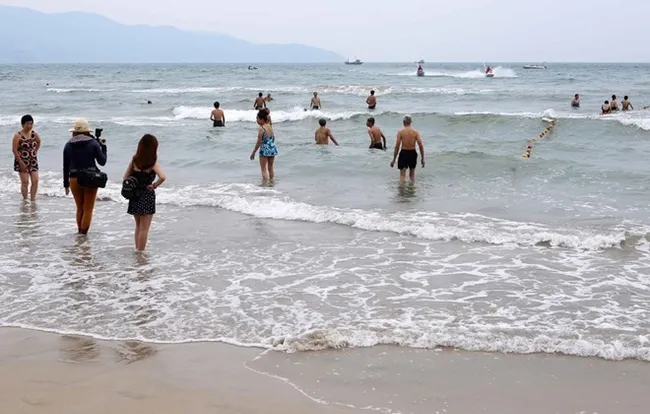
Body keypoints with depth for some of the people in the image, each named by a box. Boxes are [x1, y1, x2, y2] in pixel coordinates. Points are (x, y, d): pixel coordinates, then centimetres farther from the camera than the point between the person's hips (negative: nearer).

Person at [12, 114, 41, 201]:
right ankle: (25, 200, 4)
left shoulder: (34, 134, 4)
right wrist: (21, 163, -15)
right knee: (25, 182, -5)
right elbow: (14, 150, -12)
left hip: (33, 161, 5)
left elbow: (39, 142, 24)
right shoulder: (18, 135, -11)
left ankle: (32, 199, 7)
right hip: (22, 161, -5)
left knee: (35, 181, -3)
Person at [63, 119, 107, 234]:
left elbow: (66, 167, 5)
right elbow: (102, 162, -1)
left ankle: (80, 233, 24)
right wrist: (103, 147, 13)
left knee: (80, 208, 19)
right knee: (88, 209, 6)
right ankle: (83, 234, 3)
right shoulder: (93, 143, -5)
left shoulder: (68, 145, 3)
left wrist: (66, 184, 13)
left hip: (74, 179, 3)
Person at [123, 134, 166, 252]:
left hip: (135, 195, 6)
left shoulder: (134, 160, 1)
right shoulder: (152, 162, -15)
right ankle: (141, 252, 6)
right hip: (147, 196, -5)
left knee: (138, 226, 21)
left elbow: (125, 177, 4)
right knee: (144, 228, 3)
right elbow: (162, 177, -29)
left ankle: (137, 250, 30)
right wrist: (154, 186, -15)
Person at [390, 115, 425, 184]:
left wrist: (394, 160, -3)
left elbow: (397, 146, -9)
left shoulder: (400, 132, -8)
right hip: (413, 153, 3)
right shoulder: (415, 132, -2)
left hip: (403, 153, -2)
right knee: (412, 173, 20)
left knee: (402, 174, -2)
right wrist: (422, 158, 1)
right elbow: (421, 145, -7)